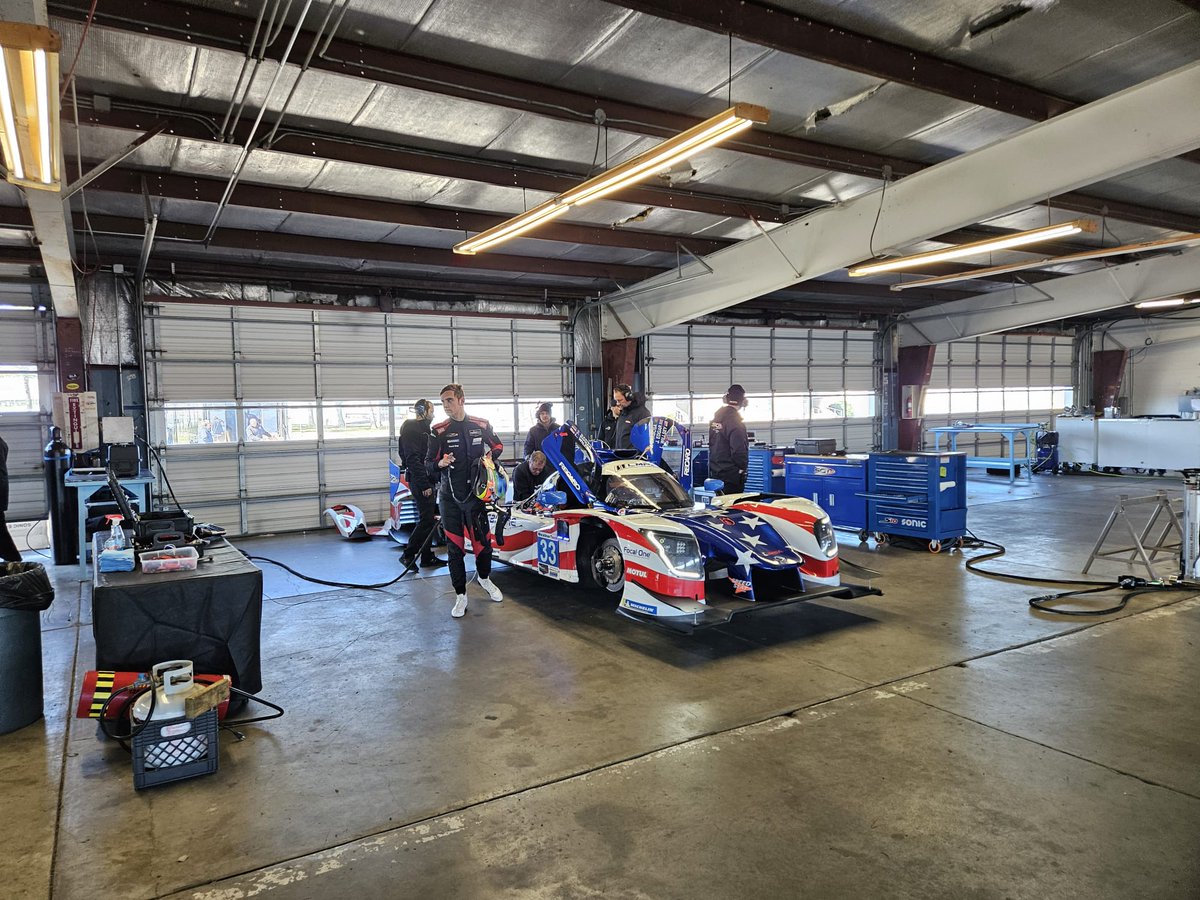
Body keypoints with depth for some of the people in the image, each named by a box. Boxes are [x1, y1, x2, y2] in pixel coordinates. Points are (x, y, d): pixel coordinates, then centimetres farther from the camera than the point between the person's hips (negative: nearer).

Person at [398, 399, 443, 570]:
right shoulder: (411, 429, -12)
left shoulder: (424, 428, 19)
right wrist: (424, 484, -22)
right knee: (426, 519, -10)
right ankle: (408, 555, -3)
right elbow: (412, 459, -20)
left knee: (429, 519, 11)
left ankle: (427, 556, 17)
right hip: (420, 481, -10)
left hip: (428, 481, 10)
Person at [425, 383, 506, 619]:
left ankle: (484, 578, 34)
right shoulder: (439, 431, 0)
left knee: (483, 541, 5)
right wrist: (440, 463, -21)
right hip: (449, 497, 0)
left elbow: (498, 445, 20)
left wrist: (491, 454, -2)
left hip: (474, 493, 1)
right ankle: (460, 595, 13)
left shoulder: (481, 425, 3)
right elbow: (428, 463, 2)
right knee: (454, 547, 3)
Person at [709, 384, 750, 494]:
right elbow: (739, 450, -22)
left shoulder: (715, 419, 8)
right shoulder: (735, 421, -18)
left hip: (714, 472, 8)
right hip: (731, 476, -8)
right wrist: (742, 467, -6)